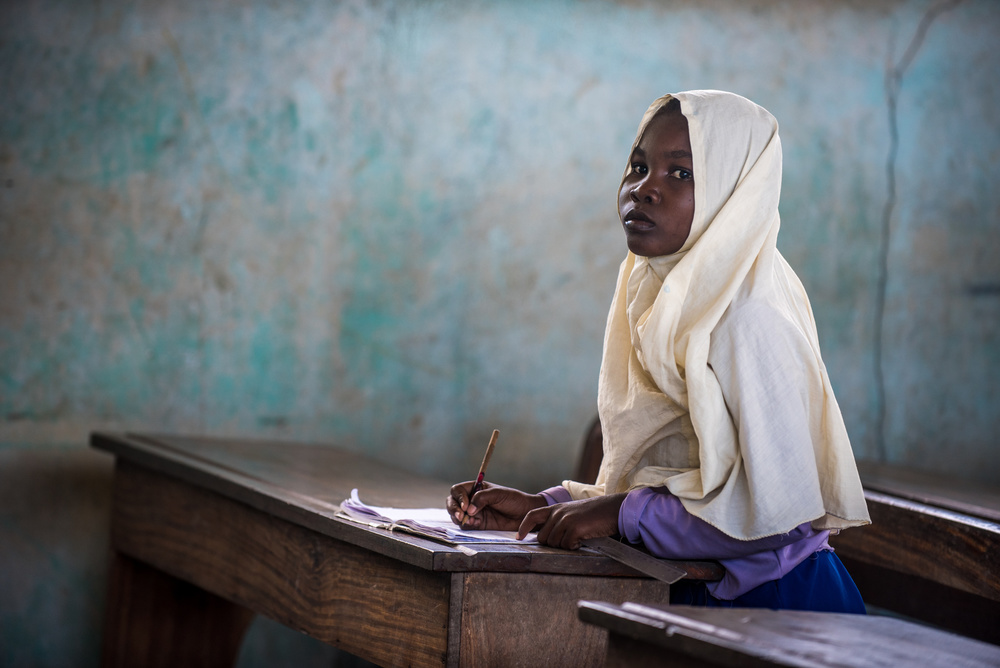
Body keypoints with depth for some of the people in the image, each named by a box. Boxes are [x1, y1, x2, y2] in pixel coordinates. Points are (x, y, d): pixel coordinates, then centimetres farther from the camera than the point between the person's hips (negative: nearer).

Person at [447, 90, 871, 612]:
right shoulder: (663, 304, 9)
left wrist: (623, 514, -16)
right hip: (696, 594, 7)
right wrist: (542, 508, 4)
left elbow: (779, 510, -22)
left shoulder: (747, 320, -17)